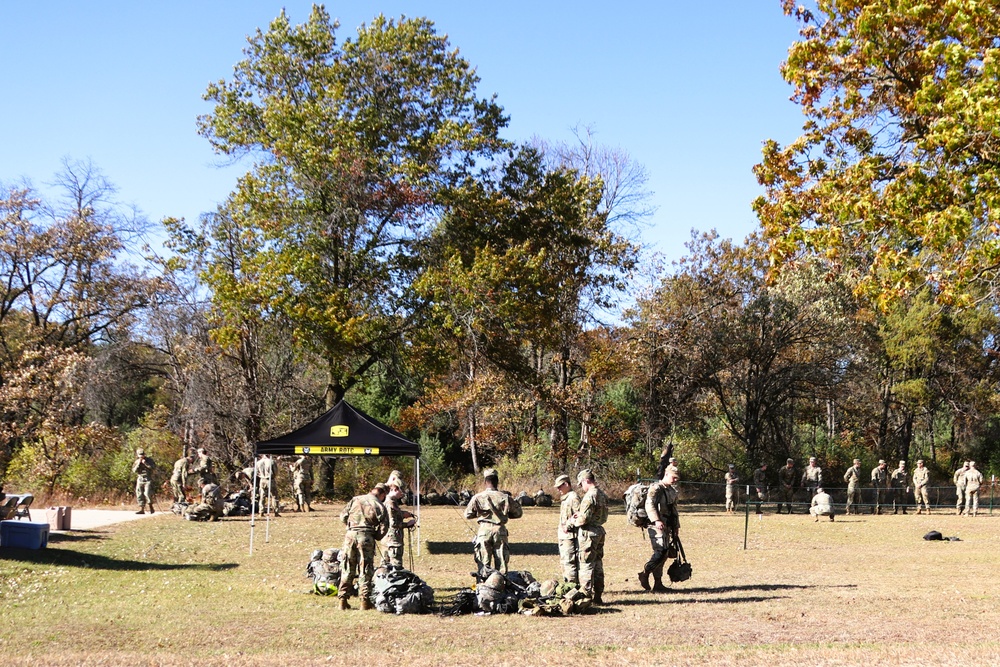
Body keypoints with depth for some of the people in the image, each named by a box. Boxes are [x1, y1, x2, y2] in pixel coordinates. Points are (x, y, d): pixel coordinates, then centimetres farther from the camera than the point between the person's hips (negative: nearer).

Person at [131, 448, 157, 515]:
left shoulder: (149, 460, -1)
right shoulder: (137, 462, 8)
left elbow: (154, 468, -12)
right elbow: (134, 471, -1)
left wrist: (146, 463, -17)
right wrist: (138, 464, -14)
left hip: (148, 480, -4)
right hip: (140, 480, 4)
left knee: (147, 493, -16)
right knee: (139, 495, 1)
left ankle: (151, 508, 0)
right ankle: (141, 509, 5)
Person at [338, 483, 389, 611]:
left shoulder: (355, 499, 8)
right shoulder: (381, 506, 3)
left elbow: (343, 516, 8)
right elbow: (383, 529, -2)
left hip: (350, 534, 2)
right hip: (366, 537, -2)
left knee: (347, 569, 10)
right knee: (366, 570, 7)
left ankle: (343, 600, 11)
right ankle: (365, 601, 5)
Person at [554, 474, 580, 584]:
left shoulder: (573, 497, -14)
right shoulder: (565, 498, 18)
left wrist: (568, 526, -22)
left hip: (570, 535, -11)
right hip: (563, 536, 11)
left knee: (570, 562, -10)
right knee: (564, 561, 15)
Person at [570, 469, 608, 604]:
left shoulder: (590, 496, -18)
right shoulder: (602, 495, 11)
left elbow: (584, 518, -22)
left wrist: (574, 521, -1)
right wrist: (580, 514, 12)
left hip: (588, 533, -9)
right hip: (599, 531, 9)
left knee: (586, 565, -4)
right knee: (598, 564, 13)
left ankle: (586, 595, -2)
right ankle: (598, 596, 18)